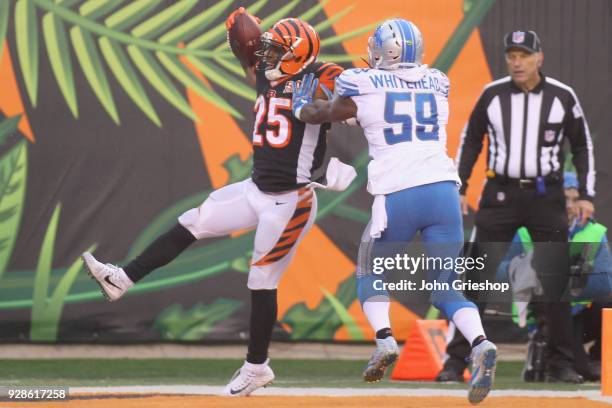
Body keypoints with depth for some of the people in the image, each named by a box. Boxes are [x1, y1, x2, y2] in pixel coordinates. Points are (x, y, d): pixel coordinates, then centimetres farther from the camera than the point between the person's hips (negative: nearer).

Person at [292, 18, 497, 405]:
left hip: (397, 195, -3)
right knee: (446, 289, 11)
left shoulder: (364, 86, 3)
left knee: (370, 272, 21)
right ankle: (480, 344, -17)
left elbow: (326, 114, 23)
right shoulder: (437, 83, 14)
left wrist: (301, 107, 45)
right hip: (443, 189, 3)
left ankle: (384, 338, -4)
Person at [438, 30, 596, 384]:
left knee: (555, 284, -2)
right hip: (500, 194, 0)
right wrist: (459, 188, 5)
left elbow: (582, 146, 8)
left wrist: (586, 195, 1)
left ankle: (561, 364, 7)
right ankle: (456, 361, -2)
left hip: (547, 197, 0)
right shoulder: (492, 95, 1)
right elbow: (471, 140, 12)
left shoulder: (562, 97, -1)